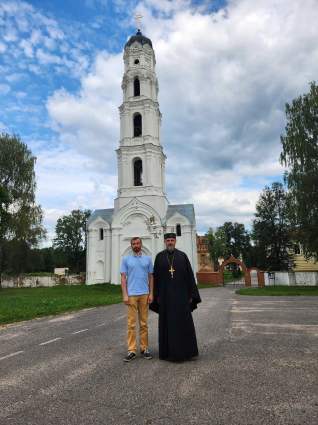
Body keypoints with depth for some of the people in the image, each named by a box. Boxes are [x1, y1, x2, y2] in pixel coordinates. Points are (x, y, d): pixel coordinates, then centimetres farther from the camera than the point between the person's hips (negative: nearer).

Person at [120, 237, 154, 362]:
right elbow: (123, 277, 1)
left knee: (143, 323, 9)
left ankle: (144, 349, 18)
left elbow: (151, 276, 10)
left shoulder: (147, 259, 9)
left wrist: (151, 293, 2)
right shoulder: (126, 259, 4)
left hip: (144, 295, 2)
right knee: (131, 324, 0)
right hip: (131, 295, -2)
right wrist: (125, 295, -7)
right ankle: (132, 350, 8)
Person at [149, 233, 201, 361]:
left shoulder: (182, 256, 3)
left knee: (184, 322, 2)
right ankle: (168, 351, 17)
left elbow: (190, 275, 3)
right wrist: (156, 295, -1)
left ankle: (184, 351, 15)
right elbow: (156, 277, 5)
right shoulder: (159, 257, 4)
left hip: (181, 294, 0)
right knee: (167, 322, 5)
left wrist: (191, 294, -2)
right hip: (166, 295, 0)